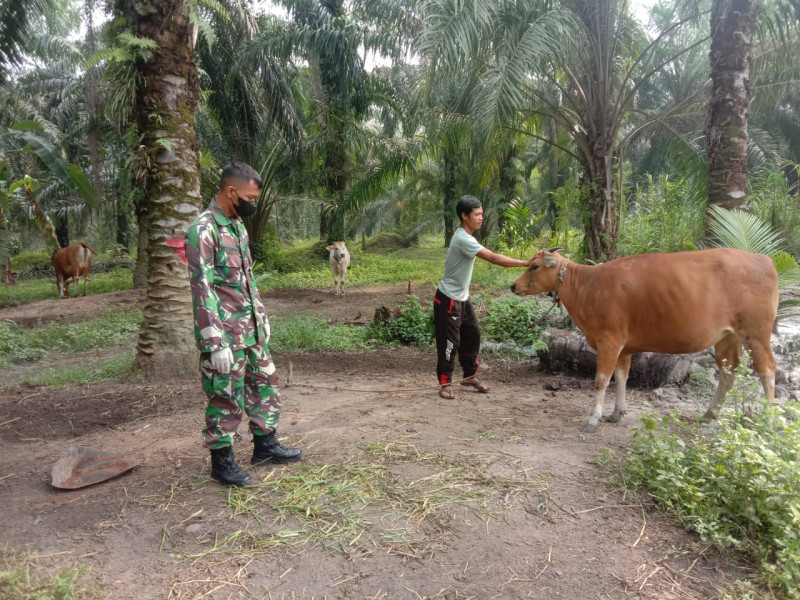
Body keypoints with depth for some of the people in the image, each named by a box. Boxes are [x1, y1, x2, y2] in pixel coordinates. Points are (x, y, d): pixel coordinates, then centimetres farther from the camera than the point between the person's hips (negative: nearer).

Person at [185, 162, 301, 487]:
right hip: (226, 333, -9)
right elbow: (202, 290, -22)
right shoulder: (202, 230, -18)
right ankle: (221, 459, 20)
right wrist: (215, 343, -23)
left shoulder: (237, 225, 10)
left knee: (264, 383, 17)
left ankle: (265, 443, 32)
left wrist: (261, 316, 18)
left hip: (251, 328, 9)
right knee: (226, 396, 4)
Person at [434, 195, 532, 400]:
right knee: (450, 341, -3)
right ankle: (445, 383, 10)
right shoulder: (463, 239, -24)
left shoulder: (465, 236, 7)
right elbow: (493, 258, -31)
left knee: (472, 335, 13)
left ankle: (470, 375, 27)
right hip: (448, 299, -10)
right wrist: (525, 263, -31)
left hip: (462, 298, 10)